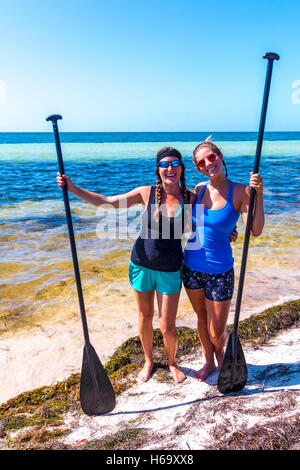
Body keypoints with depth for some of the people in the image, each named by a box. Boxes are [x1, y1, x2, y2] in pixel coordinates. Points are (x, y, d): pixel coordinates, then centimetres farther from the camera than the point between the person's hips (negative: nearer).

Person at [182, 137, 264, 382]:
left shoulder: (240, 191, -12)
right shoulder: (200, 189, 1)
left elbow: (255, 231, -21)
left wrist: (259, 194, -28)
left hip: (219, 270, -4)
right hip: (191, 266, 4)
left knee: (217, 332, 8)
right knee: (202, 317, 21)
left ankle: (219, 354, 45)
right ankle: (209, 362, 46)